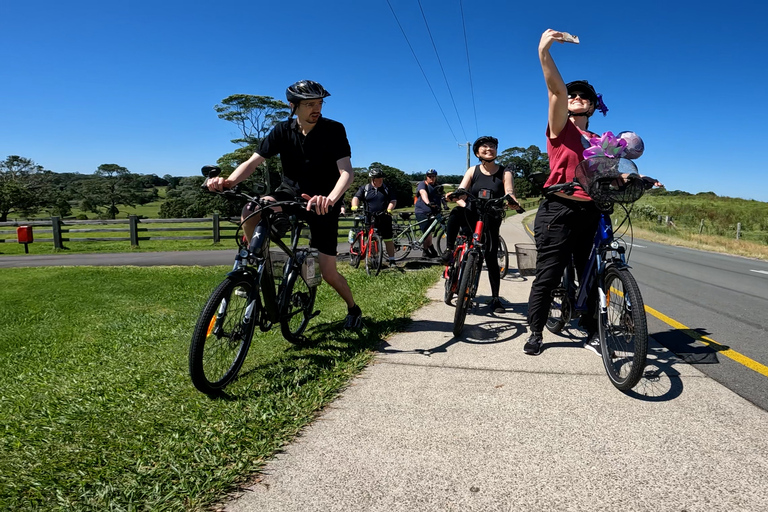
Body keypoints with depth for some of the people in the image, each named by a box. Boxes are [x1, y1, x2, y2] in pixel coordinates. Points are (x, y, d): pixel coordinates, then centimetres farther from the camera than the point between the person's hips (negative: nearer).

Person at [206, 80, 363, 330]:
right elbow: (253, 161, -12)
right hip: (290, 192, 3)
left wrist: (330, 199, -49)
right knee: (250, 212, -29)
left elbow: (347, 171, -27)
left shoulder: (334, 130, -16)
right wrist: (229, 181, -33)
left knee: (328, 272, -7)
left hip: (323, 202, -2)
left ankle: (353, 308, 25)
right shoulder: (282, 130, -7)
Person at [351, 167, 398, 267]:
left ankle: (392, 260, 4)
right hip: (370, 220, 0)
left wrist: (389, 210, -14)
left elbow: (393, 200, 5)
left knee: (388, 240, -2)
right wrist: (354, 207, -22)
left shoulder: (386, 189, 11)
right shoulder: (364, 188, 9)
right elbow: (356, 197, -1)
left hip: (384, 219, 0)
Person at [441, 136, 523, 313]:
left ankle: (495, 298, 7)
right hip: (471, 216, 1)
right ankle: (449, 250, -22)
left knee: (491, 257, -6)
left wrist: (512, 201, -43)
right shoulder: (472, 171, 1)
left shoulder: (504, 172, -3)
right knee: (456, 213, -34)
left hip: (491, 221, -1)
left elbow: (509, 194, -18)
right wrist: (455, 197, -37)